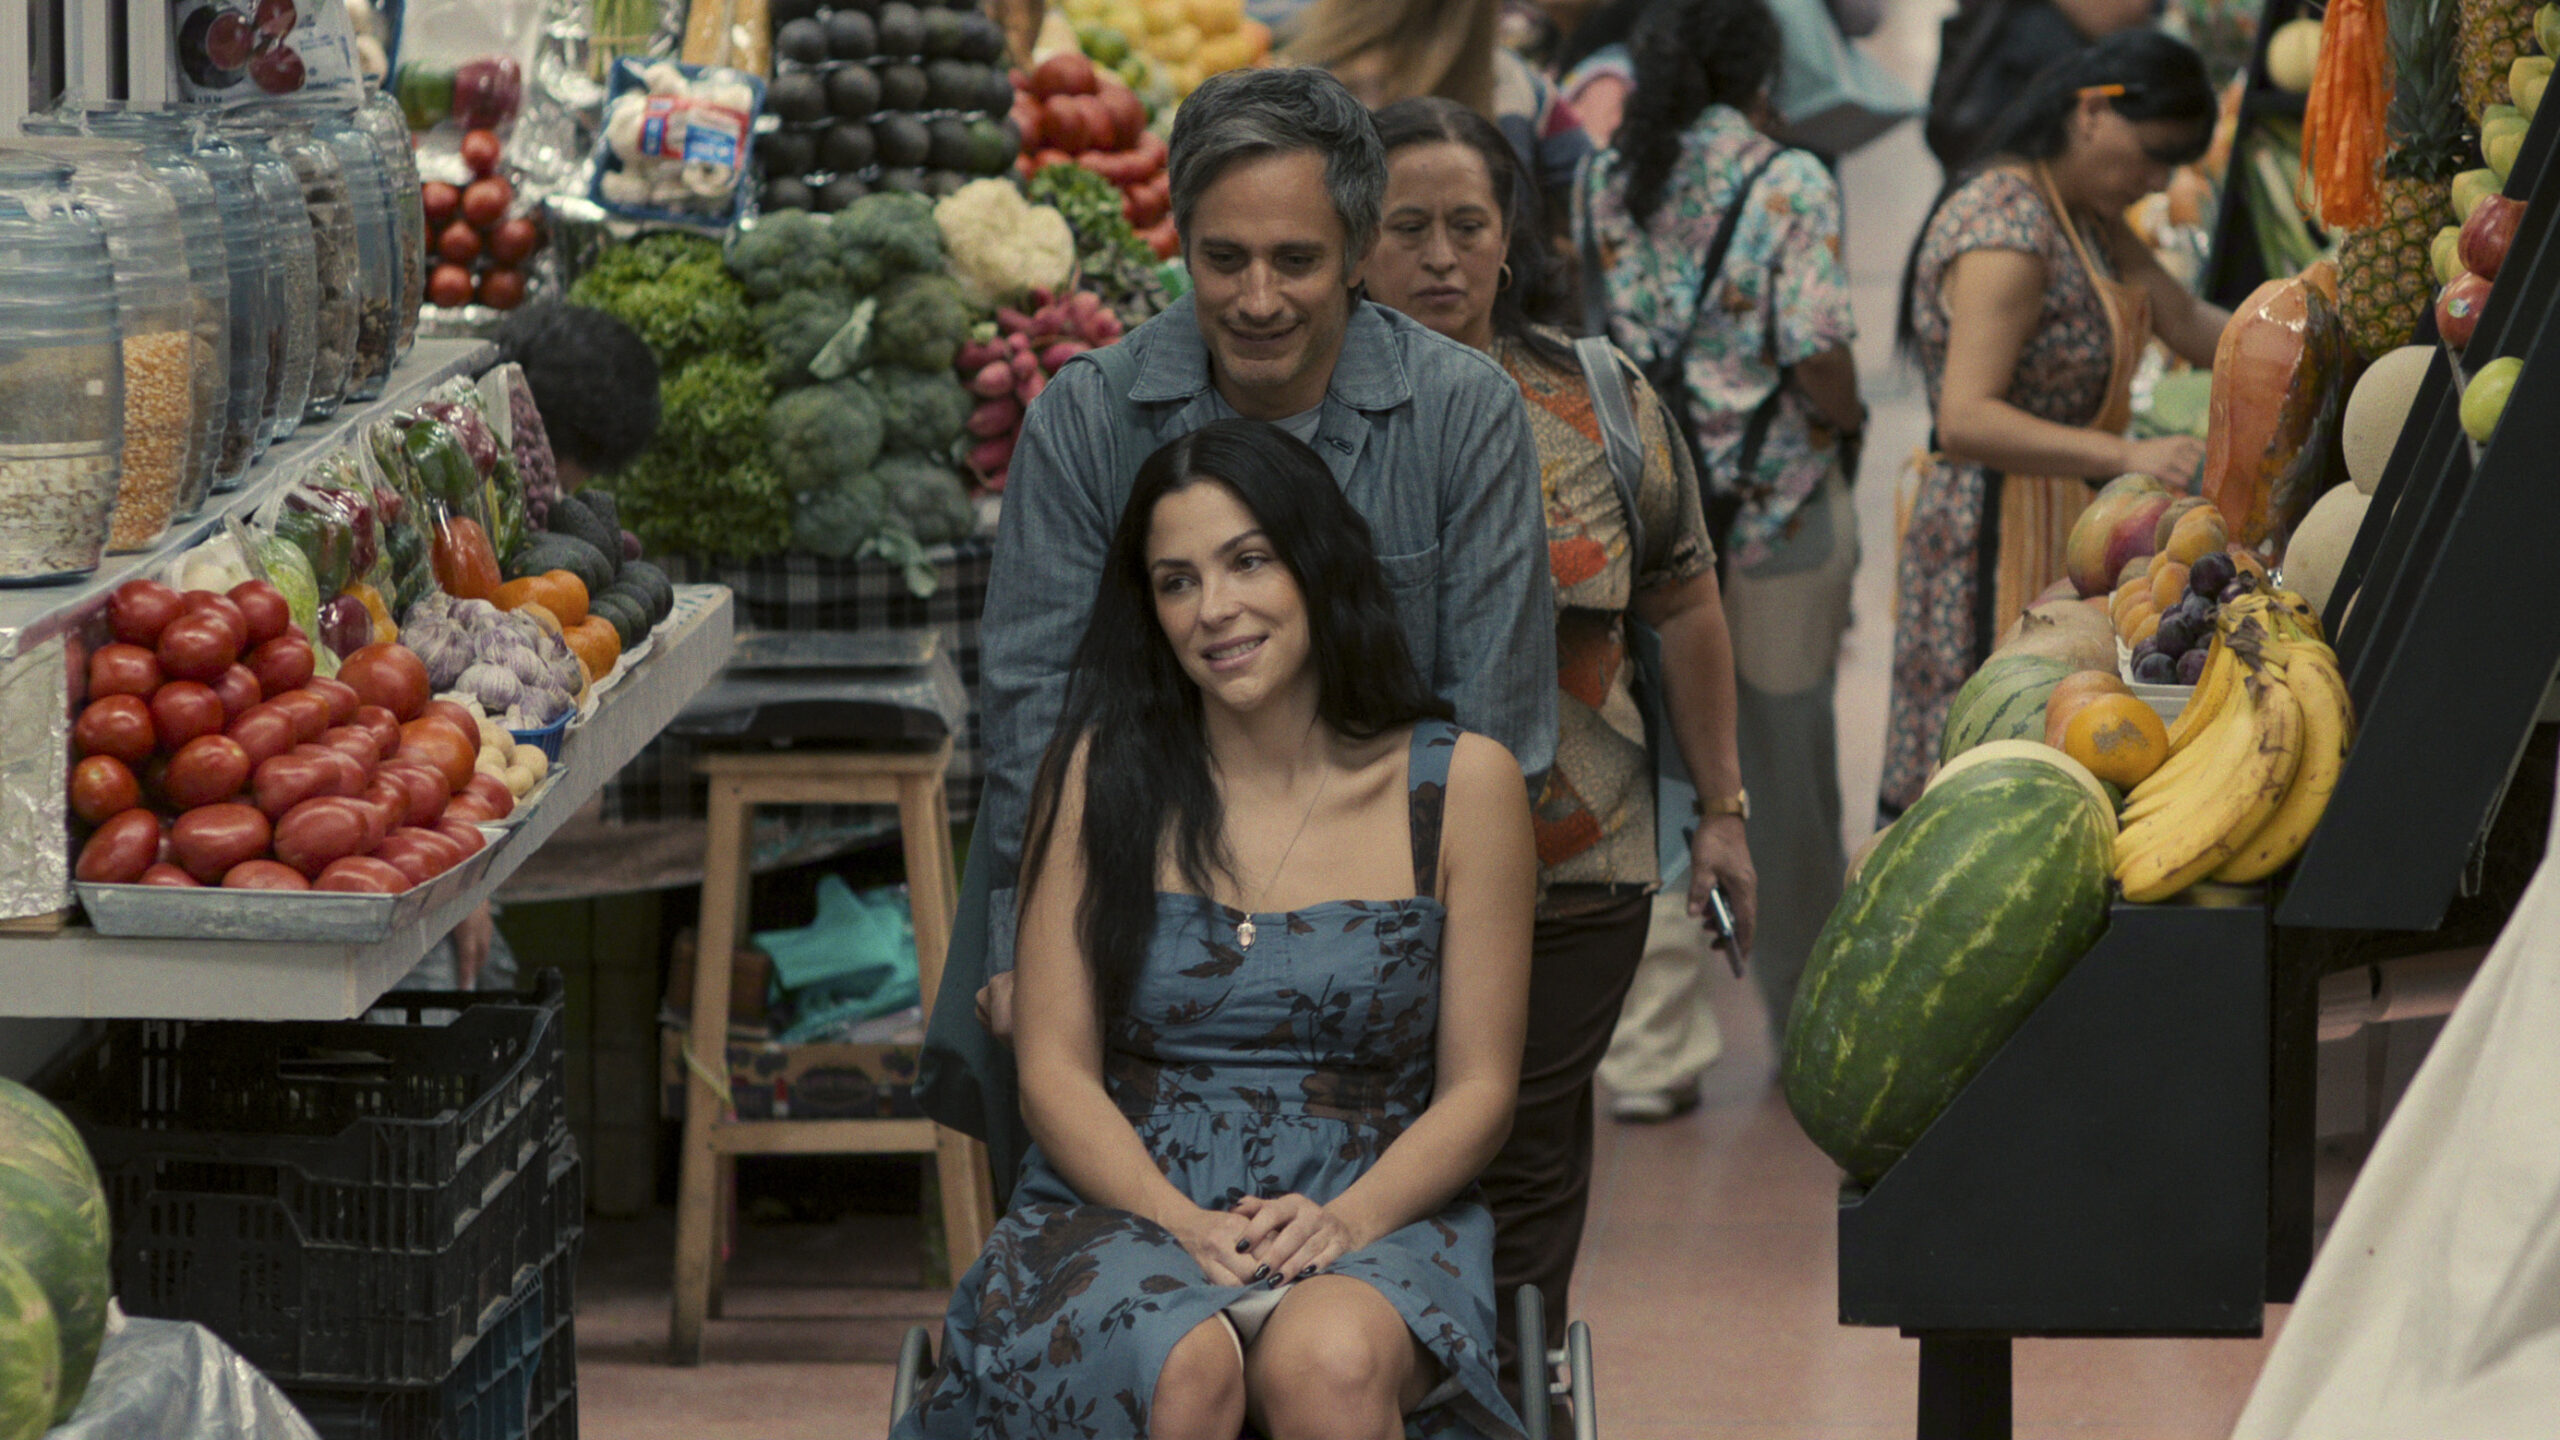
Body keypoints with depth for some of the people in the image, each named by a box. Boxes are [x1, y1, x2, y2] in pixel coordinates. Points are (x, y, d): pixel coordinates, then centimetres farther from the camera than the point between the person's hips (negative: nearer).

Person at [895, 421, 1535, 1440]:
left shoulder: (1461, 783, 6)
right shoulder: (1101, 772, 8)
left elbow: (1478, 1089, 5)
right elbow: (1055, 1070, 4)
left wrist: (1345, 1218, -14)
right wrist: (1184, 1224, -14)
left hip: (1372, 1217, 0)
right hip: (1124, 1214, 0)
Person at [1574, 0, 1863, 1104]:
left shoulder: (1604, 183, 2)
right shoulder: (1789, 184, -11)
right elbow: (1816, 354, -16)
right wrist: (1847, 425, 3)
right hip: (1775, 506, -3)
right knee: (1786, 764, 13)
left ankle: (1651, 1051, -1)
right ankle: (1811, 1022, 28)